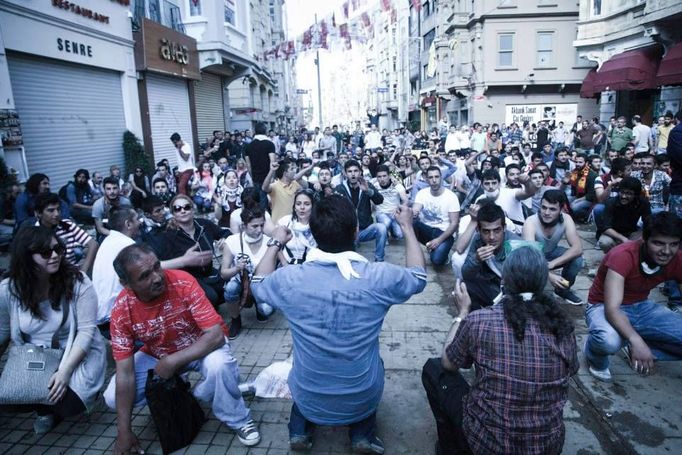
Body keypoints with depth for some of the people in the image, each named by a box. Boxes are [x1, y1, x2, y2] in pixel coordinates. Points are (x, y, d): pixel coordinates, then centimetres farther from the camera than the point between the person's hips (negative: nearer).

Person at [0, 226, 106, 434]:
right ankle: (46, 408, 17)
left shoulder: (77, 281, -18)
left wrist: (65, 371, -27)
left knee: (69, 404, -24)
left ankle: (54, 408, 17)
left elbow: (86, 330, -19)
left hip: (77, 353, -3)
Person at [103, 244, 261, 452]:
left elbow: (216, 335, -31)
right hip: (156, 355, 4)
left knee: (219, 364, -36)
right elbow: (125, 373, -18)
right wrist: (124, 431, -18)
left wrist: (172, 361, -35)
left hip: (201, 347, -3)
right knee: (112, 398, -12)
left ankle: (238, 420, -8)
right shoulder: (121, 310, -22)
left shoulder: (183, 283, -31)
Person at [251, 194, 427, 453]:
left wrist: (275, 244, 16)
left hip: (308, 400, 1)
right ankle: (363, 433, 18)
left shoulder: (290, 278, -20)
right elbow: (418, 276, 2)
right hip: (362, 401, -1)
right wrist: (407, 227, 11)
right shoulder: (379, 277, -22)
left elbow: (258, 285, 5)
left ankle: (300, 430, 21)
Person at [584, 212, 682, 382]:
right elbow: (612, 309, -35)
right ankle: (596, 360, -2)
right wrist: (636, 340, -52)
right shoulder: (623, 256, -28)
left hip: (642, 307, 6)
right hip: (603, 307, -5)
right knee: (609, 340, -39)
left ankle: (636, 351, 8)